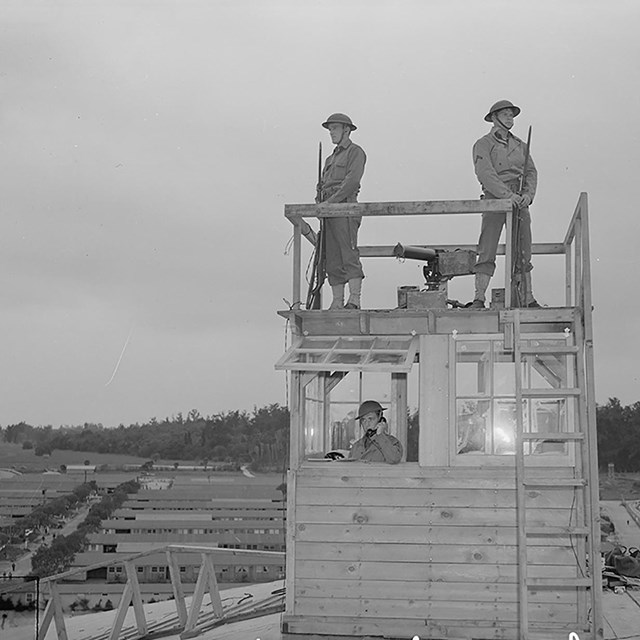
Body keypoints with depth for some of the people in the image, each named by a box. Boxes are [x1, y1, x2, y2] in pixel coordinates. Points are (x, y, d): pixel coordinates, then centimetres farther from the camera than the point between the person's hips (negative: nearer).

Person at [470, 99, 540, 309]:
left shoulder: (519, 145, 19)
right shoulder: (483, 145, 2)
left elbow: (531, 172, 11)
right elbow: (485, 174, -12)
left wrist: (528, 194, -9)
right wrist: (507, 194, -21)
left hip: (519, 202, 5)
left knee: (523, 252, 5)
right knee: (487, 252, -11)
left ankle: (528, 299, 8)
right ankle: (479, 299, -12)